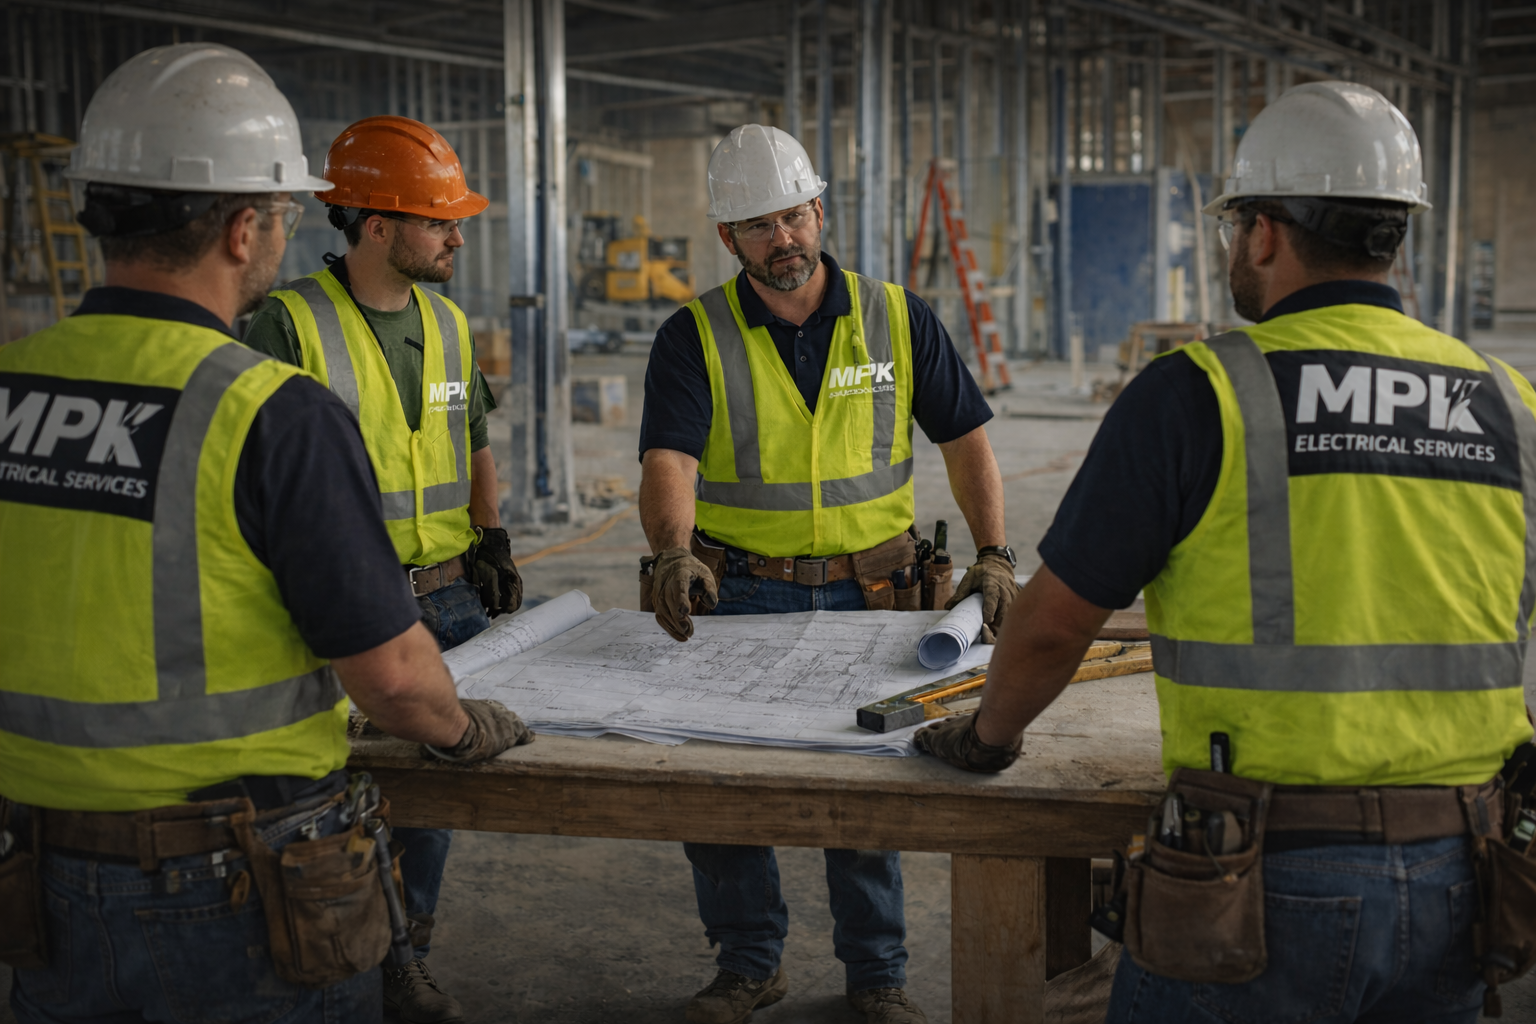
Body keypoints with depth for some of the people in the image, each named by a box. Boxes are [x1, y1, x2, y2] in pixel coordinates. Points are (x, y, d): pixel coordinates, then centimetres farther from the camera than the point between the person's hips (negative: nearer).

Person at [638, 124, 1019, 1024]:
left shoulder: (897, 319, 1)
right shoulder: (696, 337, -5)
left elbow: (966, 438, 5)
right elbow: (668, 461, -18)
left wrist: (994, 554, -7)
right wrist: (676, 551, -38)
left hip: (867, 595, 1)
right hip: (738, 595, 0)